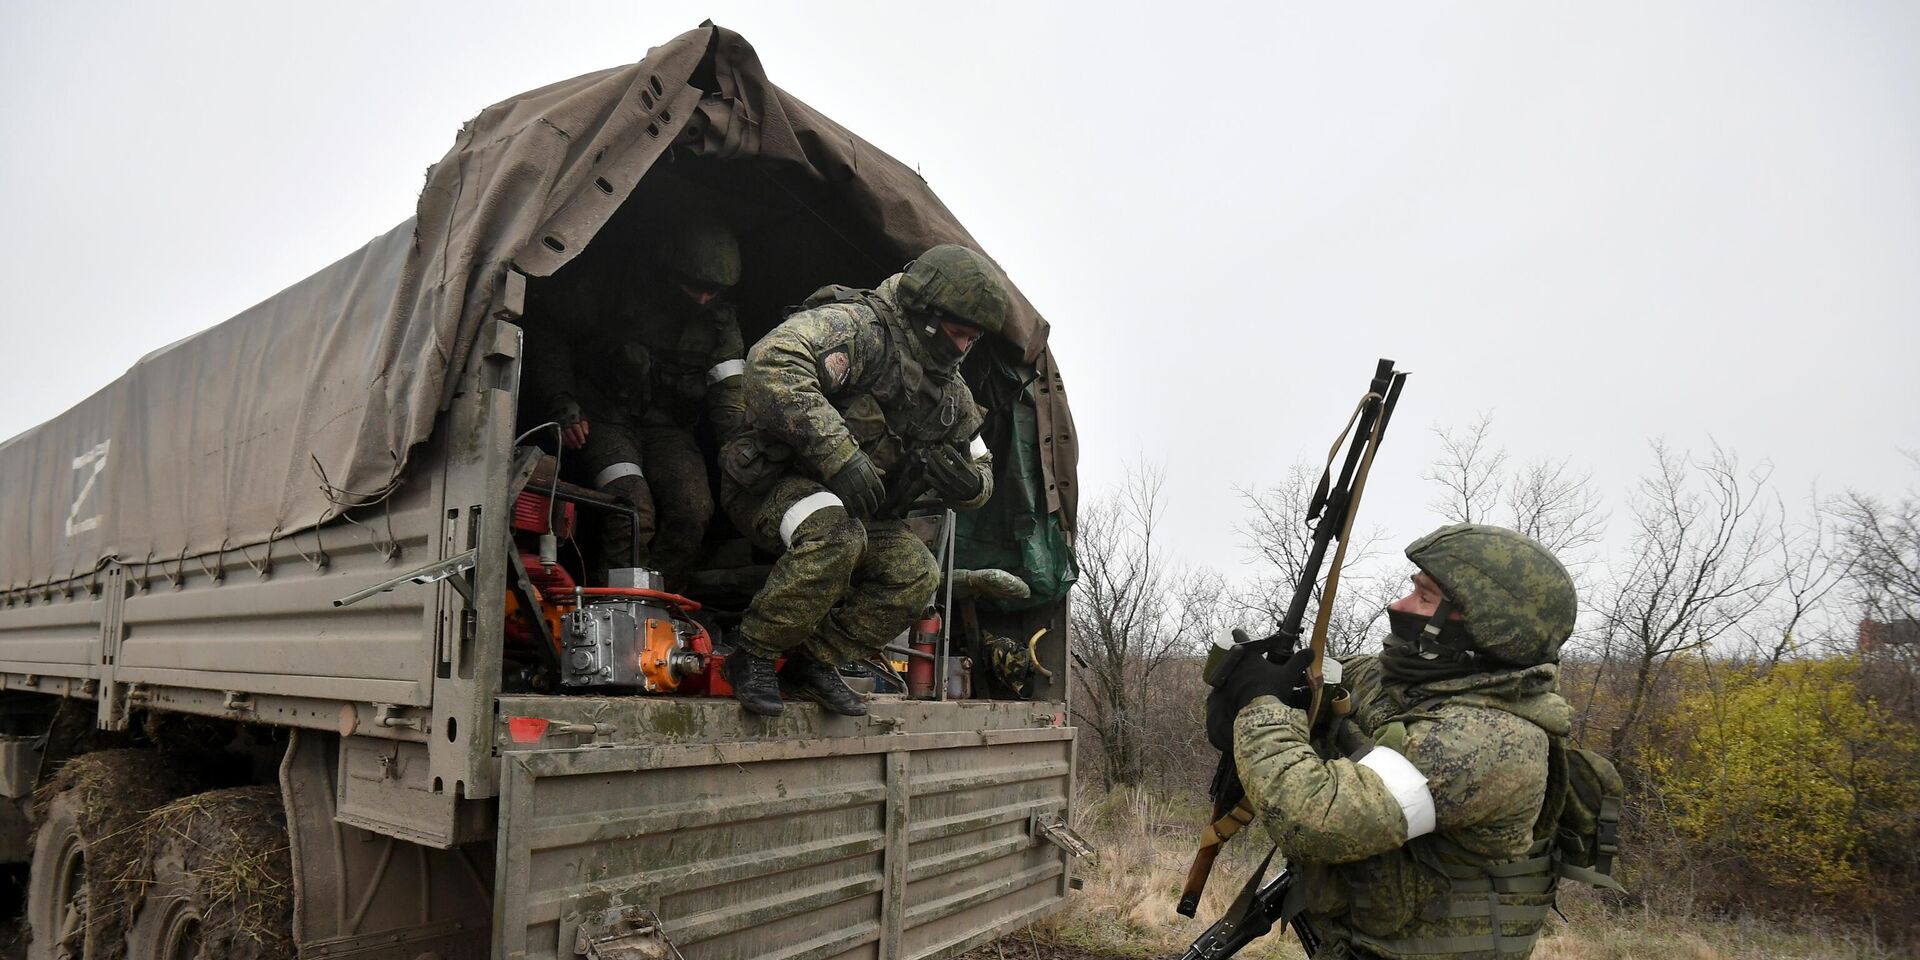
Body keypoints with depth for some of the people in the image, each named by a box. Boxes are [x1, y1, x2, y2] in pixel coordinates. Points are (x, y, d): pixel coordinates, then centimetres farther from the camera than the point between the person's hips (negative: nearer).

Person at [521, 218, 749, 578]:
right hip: (607, 417, -3)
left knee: (694, 512, -22)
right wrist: (562, 405, -13)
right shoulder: (621, 300, -11)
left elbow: (730, 396, -8)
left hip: (668, 426, 3)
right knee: (634, 511, -27)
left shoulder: (721, 323, -2)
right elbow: (550, 338, -2)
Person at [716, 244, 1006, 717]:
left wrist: (969, 482, -12)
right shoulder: (858, 325, -18)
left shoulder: (952, 393, 9)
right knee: (836, 536, -37)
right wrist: (839, 453, -41)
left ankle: (814, 662, 0)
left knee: (917, 574, -14)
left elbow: (981, 469, 16)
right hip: (772, 481, -7)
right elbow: (772, 361, -36)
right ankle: (753, 656, -19)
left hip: (855, 507, 8)